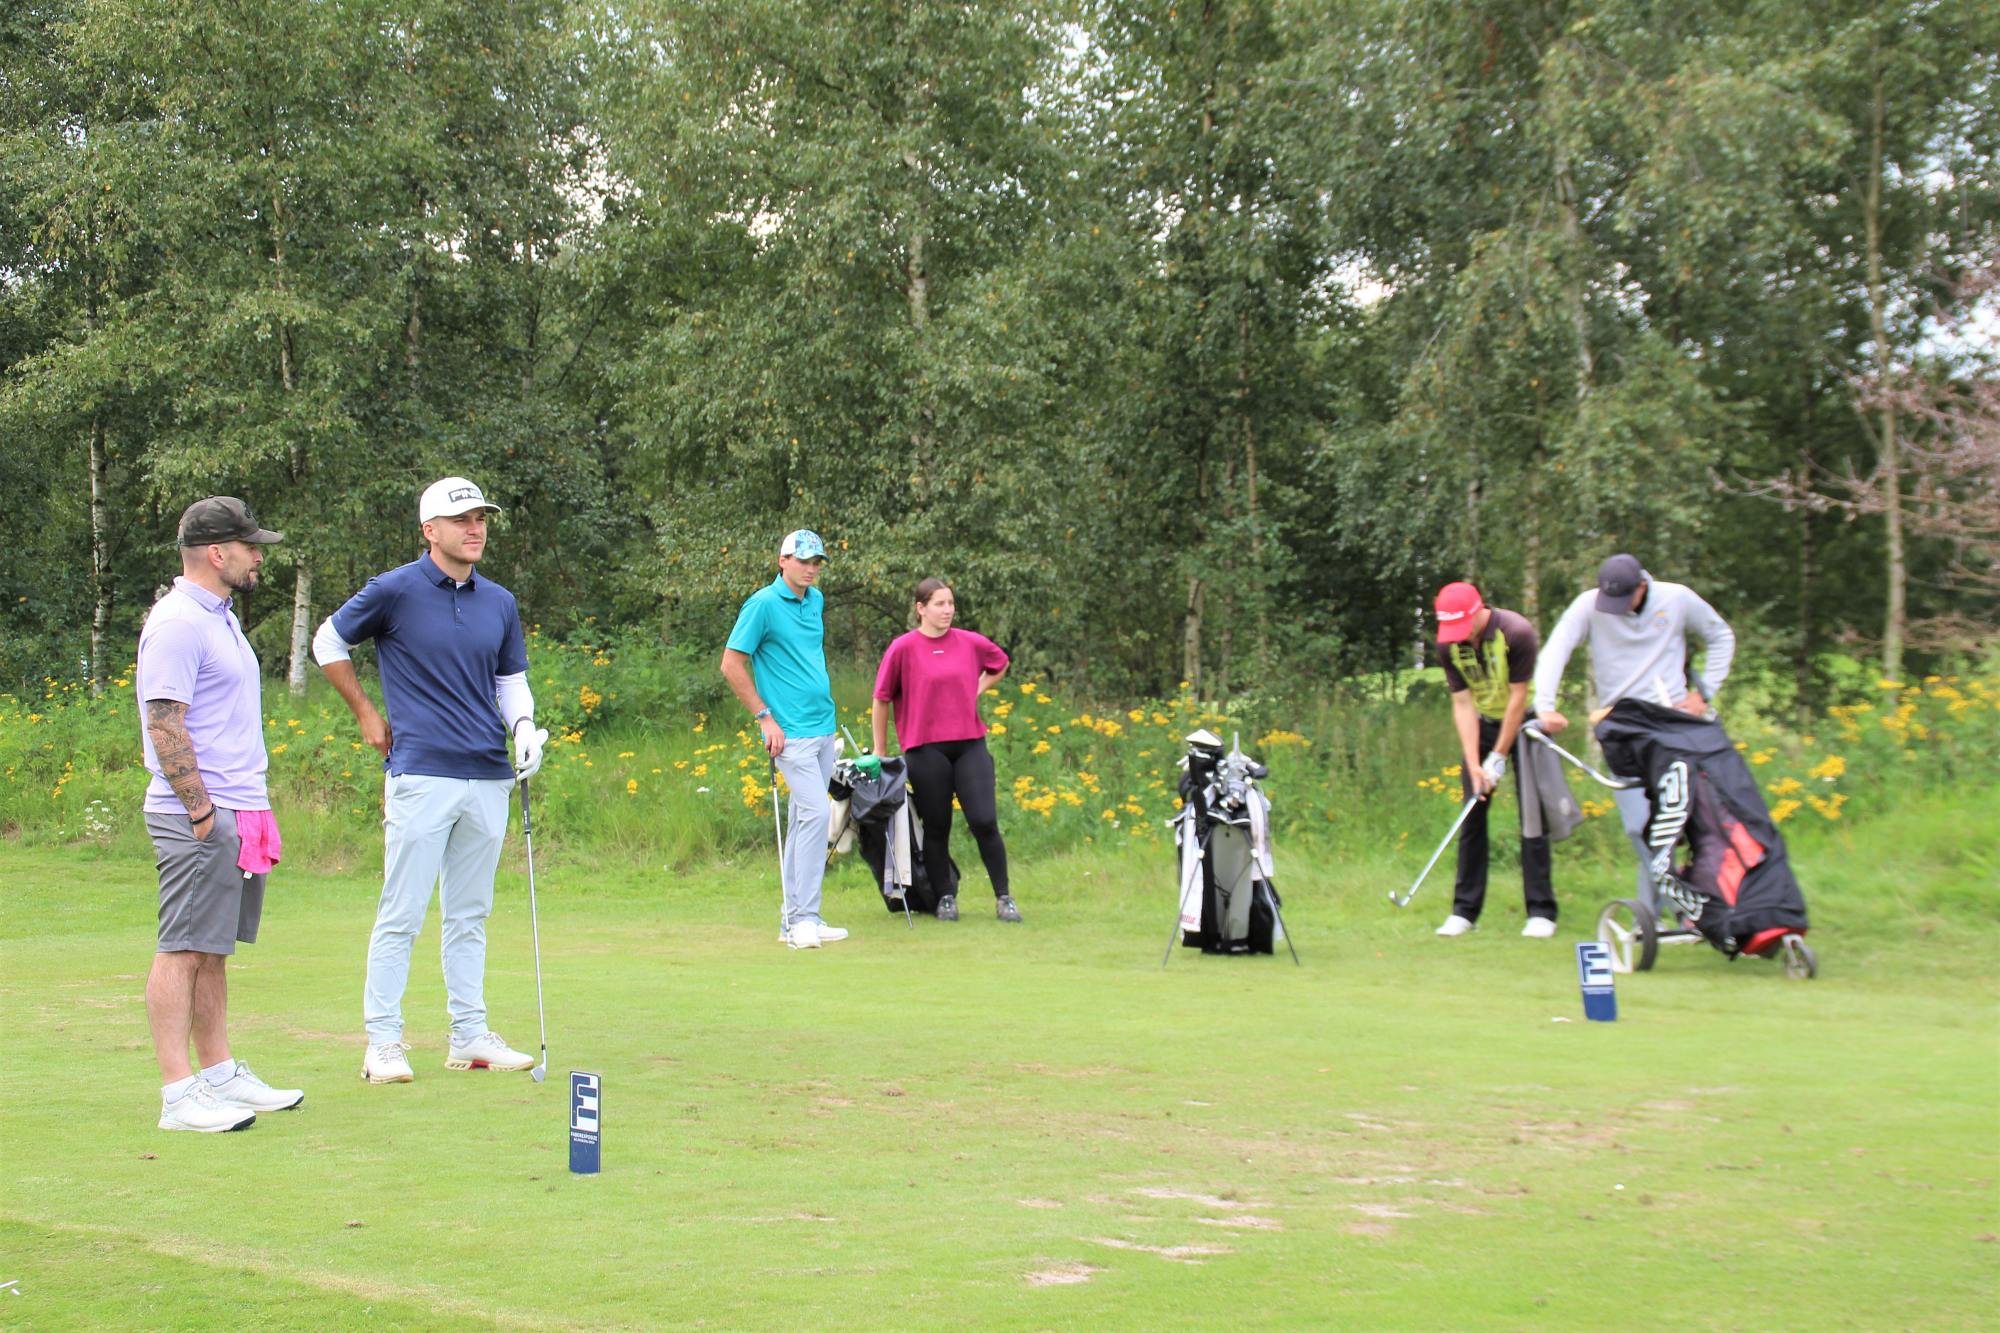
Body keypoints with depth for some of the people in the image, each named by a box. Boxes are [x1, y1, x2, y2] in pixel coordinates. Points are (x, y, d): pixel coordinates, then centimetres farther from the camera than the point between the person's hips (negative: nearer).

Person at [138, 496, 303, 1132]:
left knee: (213, 949, 13)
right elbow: (164, 725, -19)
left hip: (238, 812, 10)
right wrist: (201, 810, -19)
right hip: (200, 817, -10)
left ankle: (220, 1075, 19)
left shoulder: (220, 617, 19)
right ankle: (179, 1094, -6)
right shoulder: (177, 622, -14)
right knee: (183, 951, -7)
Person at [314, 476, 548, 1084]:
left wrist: (524, 727, 1)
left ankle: (470, 1035, 17)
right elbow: (328, 641, 8)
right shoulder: (395, 591, -4)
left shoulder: (500, 602, 12)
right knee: (401, 914, -4)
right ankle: (383, 1041, 2)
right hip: (421, 775, -5)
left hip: (488, 778, 5)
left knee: (470, 915, 11)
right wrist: (366, 715, 8)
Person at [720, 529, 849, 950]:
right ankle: (804, 917, -13)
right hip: (791, 732, -8)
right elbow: (731, 665, -10)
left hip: (823, 726, 8)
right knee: (816, 812, -17)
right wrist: (765, 718, -11)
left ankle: (794, 918, 14)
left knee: (804, 820, 9)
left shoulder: (816, 601, 12)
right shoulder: (763, 604, -11)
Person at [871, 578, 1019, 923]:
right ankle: (945, 899, 18)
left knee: (985, 822, -5)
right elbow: (882, 698, 3)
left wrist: (976, 690, 13)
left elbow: (1000, 663, 27)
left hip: (970, 744, 2)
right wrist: (879, 750, 6)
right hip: (926, 749, -2)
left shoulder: (970, 643, 5)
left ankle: (1003, 898, 6)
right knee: (937, 827, 5)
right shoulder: (904, 648, -4)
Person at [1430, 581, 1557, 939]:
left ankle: (1541, 912, -4)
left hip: (1524, 722, -4)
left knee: (1532, 813, -9)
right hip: (1482, 723, 4)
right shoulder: (1448, 645, -12)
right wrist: (1473, 764, -17)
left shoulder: (1516, 632, -26)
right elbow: (1462, 703, -10)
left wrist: (1498, 757, -19)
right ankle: (1465, 909, 5)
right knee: (1472, 814, 0)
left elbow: (1518, 698, -22)